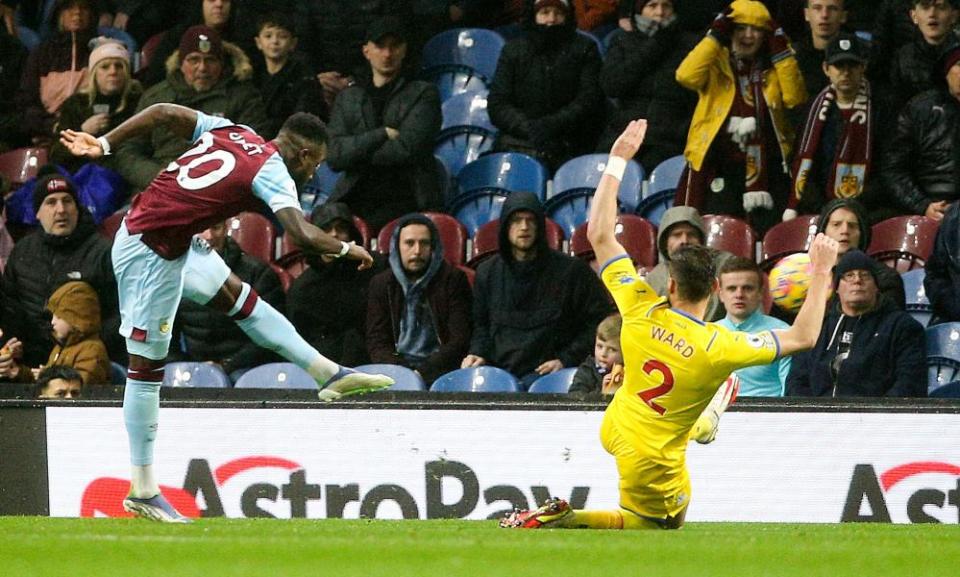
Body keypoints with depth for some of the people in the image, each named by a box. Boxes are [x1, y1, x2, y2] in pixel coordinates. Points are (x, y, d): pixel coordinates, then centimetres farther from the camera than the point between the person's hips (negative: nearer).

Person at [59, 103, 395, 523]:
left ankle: (330, 374, 29)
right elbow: (303, 236, -22)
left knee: (240, 298, 19)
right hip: (151, 253, -9)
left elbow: (163, 113, 2)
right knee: (146, 364, -3)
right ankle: (143, 492, 1)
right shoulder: (273, 172, -13)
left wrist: (104, 144, 4)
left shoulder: (230, 131, 6)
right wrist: (347, 249, -3)